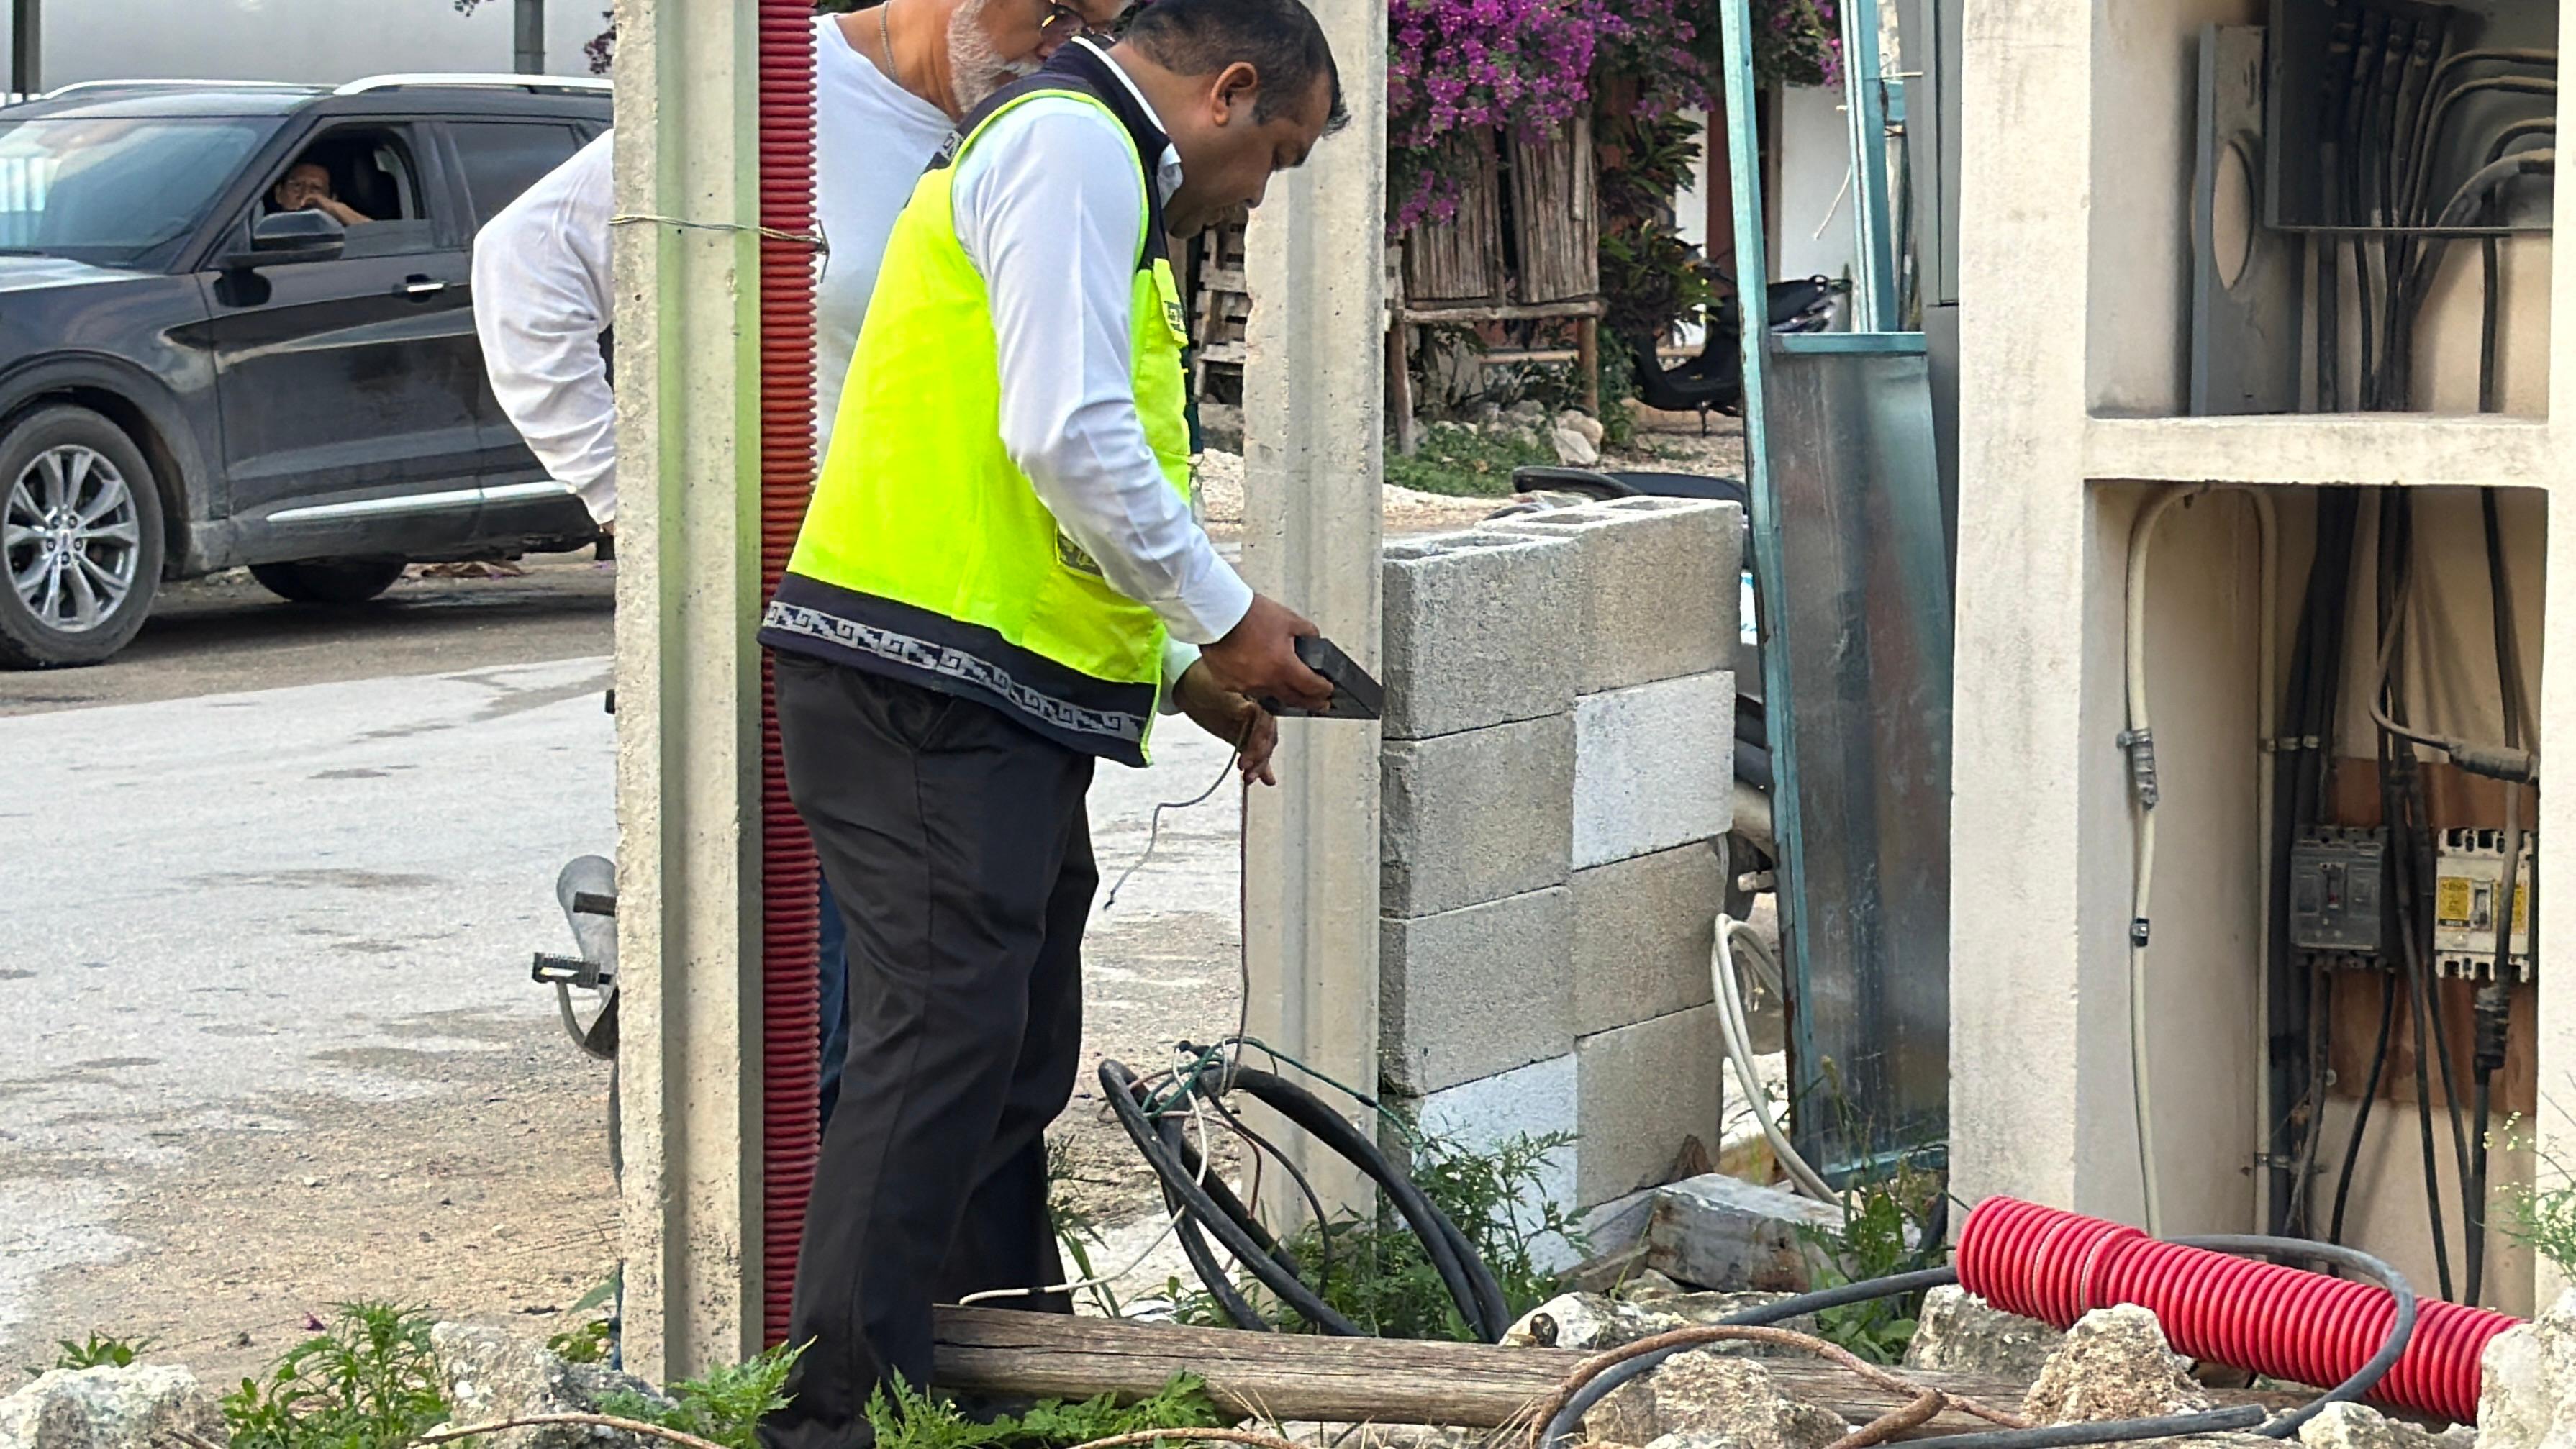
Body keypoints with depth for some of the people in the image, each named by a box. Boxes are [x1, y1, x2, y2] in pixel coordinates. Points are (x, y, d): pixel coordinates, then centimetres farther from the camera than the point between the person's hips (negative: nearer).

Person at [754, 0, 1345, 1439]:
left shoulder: (1093, 169, 27)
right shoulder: (1072, 144, -7)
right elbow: (1069, 440, -18)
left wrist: (1179, 672, 22)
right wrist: (1223, 614, -8)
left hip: (998, 700, 11)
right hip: (925, 688, -11)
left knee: (1016, 1052, 13)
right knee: (946, 1036, -14)